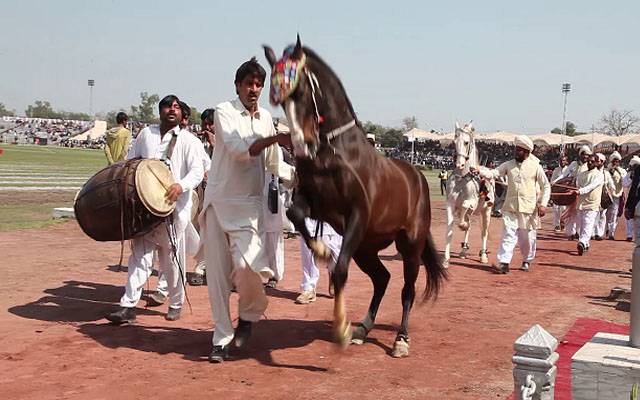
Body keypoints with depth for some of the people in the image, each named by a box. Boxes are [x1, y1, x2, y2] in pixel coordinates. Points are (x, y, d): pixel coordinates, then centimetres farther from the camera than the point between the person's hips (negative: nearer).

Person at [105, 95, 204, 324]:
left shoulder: (188, 140, 0)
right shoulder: (145, 134, 11)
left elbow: (197, 172, -11)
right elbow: (130, 162, 22)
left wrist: (181, 186, -29)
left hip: (173, 208, -2)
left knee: (172, 260, 7)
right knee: (139, 256, -2)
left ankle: (176, 304, 24)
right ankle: (128, 306, -3)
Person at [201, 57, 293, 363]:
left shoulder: (266, 118, 12)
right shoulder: (224, 112, -3)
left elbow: (273, 163, 21)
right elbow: (238, 149, -20)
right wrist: (274, 139, -31)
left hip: (249, 205, 2)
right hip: (219, 202, -2)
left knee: (247, 266, -16)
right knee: (217, 274, 2)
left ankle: (249, 315, 14)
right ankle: (222, 339, 14)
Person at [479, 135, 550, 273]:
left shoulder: (535, 167, -2)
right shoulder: (508, 165, 4)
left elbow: (546, 186, 3)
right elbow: (493, 173, -4)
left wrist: (543, 204, -6)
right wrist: (479, 171, -22)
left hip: (529, 209, -1)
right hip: (510, 208, 1)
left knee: (527, 237, 11)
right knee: (508, 235, -7)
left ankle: (527, 261, 31)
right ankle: (504, 263, -9)